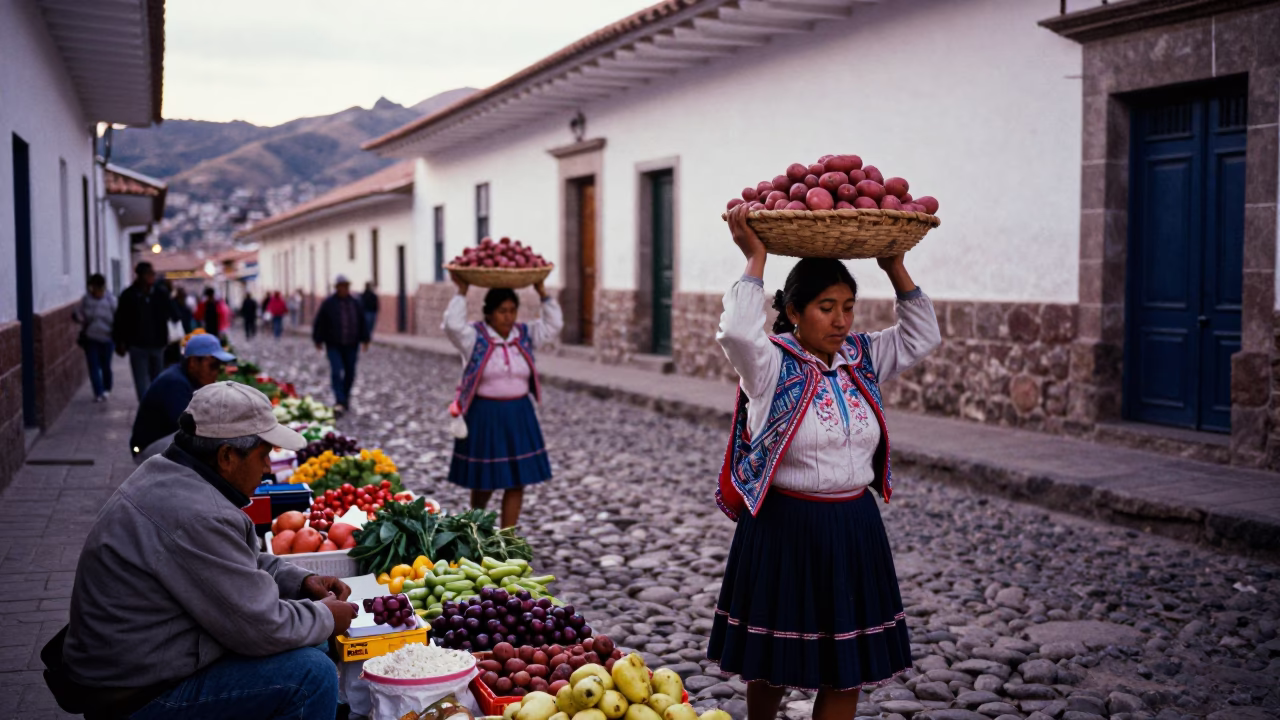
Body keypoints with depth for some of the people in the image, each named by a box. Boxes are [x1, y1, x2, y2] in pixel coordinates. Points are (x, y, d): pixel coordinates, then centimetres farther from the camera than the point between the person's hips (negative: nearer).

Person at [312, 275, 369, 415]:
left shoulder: (355, 303, 5)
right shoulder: (328, 303, -4)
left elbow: (363, 323, 11)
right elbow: (319, 323, -1)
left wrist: (365, 339, 7)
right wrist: (318, 340, -3)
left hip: (351, 345, 3)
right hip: (333, 345, -3)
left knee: (350, 373, 8)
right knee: (336, 372, -15)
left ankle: (345, 397, 26)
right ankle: (339, 402, -18)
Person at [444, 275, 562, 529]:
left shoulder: (525, 335, 5)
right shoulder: (475, 337, -8)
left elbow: (554, 325, 3)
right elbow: (453, 325, -25)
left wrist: (542, 292, -1)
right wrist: (461, 292, -20)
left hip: (518, 415, 4)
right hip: (484, 416, -4)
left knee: (516, 481, 3)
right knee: (484, 481, 8)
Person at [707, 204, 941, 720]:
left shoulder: (862, 359, 6)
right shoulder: (771, 365, -11)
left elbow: (923, 336, 10)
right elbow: (737, 331, -30)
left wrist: (896, 270, 3)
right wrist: (756, 259, -21)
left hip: (854, 528, 5)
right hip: (785, 528, -5)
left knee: (848, 665, 10)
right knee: (772, 661, 11)